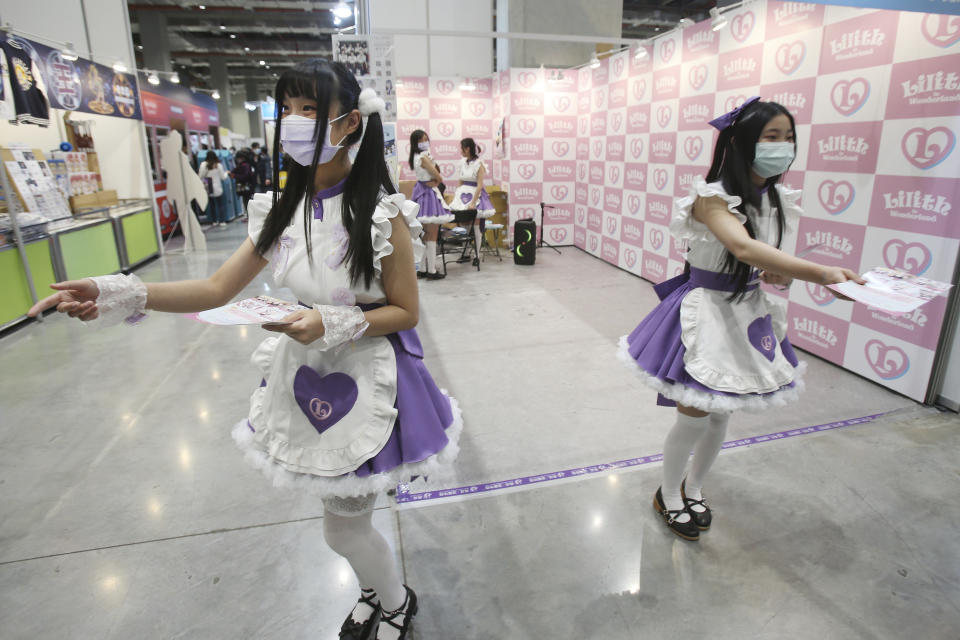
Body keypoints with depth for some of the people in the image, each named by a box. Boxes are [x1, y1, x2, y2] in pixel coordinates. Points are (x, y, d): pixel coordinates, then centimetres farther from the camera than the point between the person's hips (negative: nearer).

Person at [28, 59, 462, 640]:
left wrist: (334, 323, -25)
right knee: (346, 516, 23)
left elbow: (405, 311, -12)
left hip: (368, 380, -6)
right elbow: (218, 289, 1)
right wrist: (122, 293, -11)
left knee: (344, 530, 8)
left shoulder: (383, 213, -18)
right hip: (306, 374, 6)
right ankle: (378, 591, 54)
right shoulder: (283, 209, 0)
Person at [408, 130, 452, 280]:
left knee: (424, 233, 13)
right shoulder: (424, 157, -17)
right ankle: (432, 270, -1)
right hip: (429, 193, -9)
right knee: (432, 234, -4)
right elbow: (439, 178, -15)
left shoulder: (414, 157, 11)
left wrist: (433, 181, -7)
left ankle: (422, 269, 17)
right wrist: (437, 181, 3)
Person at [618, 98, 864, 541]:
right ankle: (669, 496, 29)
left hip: (746, 315, 7)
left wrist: (780, 276, -6)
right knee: (695, 418, 2)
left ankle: (693, 489, 39)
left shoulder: (775, 200, 5)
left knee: (721, 417, 16)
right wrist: (820, 273, -48)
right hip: (705, 313, -7)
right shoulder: (711, 197, -20)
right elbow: (744, 247, -38)